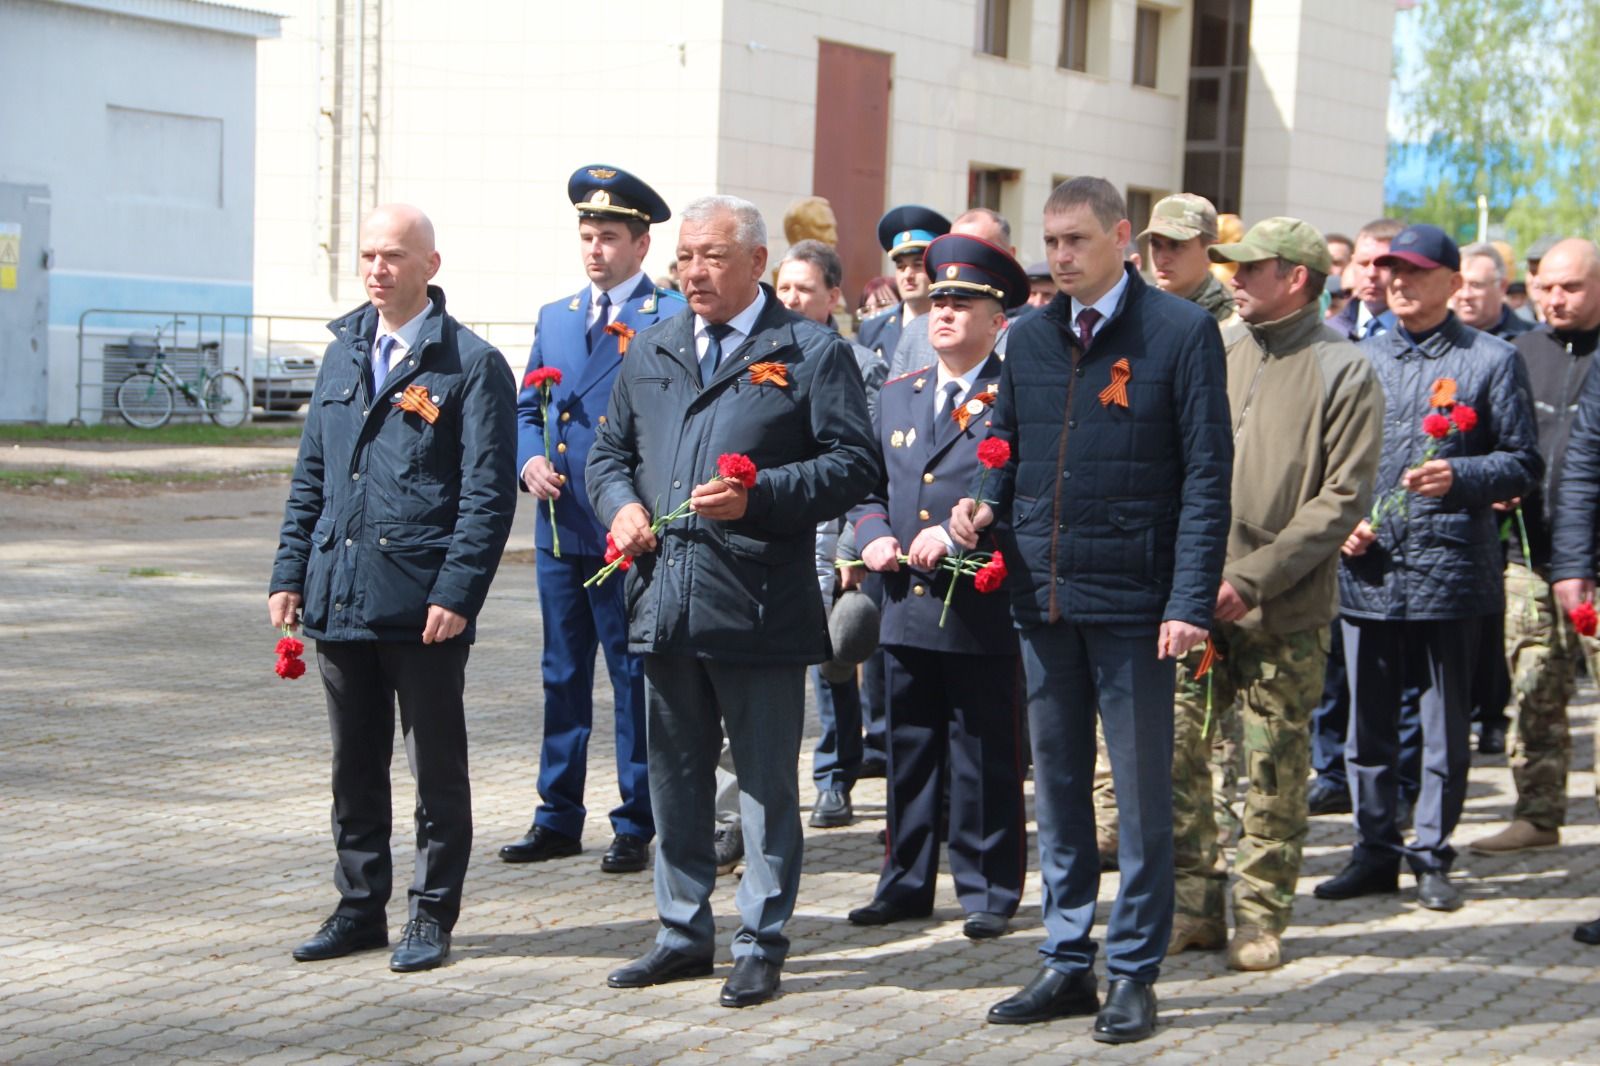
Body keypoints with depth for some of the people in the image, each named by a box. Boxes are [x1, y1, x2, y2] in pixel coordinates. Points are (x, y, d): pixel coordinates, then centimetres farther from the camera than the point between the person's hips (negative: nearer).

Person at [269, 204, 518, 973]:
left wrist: (456, 594, -16)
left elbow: (487, 496, -10)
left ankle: (431, 916, 14)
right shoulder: (344, 353, 13)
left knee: (437, 767, 4)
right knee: (355, 766, 13)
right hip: (340, 597, 6)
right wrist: (289, 574, 10)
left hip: (423, 608, -6)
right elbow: (310, 475, 17)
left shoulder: (472, 364, -6)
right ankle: (360, 908, 24)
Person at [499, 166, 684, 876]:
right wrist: (530, 462, -2)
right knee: (562, 674, 12)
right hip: (559, 526, 6)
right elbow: (527, 409, 19)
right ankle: (558, 818, 21)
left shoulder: (674, 319, -4)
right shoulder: (555, 318, 16)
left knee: (634, 677, 1)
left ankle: (635, 825, 9)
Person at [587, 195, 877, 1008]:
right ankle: (683, 933, 26)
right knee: (674, 778, 14)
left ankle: (761, 944, 14)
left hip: (759, 607, -5)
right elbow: (609, 450, 20)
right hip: (664, 599, 5)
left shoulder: (813, 353, -2)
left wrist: (757, 496, -19)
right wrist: (620, 504, -1)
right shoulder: (651, 351, 15)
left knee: (766, 783, 4)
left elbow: (851, 465, -8)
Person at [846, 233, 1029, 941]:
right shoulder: (896, 396, 15)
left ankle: (988, 890, 12)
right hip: (908, 609, 6)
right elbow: (867, 486, 20)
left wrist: (957, 533, -20)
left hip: (985, 615, -6)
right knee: (908, 755, 12)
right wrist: (873, 535, 1)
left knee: (986, 762, 2)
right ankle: (906, 883, 22)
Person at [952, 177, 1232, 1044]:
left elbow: (1207, 475, -8)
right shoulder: (1031, 337, 10)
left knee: (1142, 792, 3)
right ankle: (1067, 961, 22)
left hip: (1132, 601, -5)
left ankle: (1133, 972, 12)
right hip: (1043, 596, 5)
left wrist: (1191, 600, -15)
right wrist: (982, 508, -2)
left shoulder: (1180, 333, -5)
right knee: (1056, 786, 12)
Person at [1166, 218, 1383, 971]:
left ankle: (1259, 915, 15)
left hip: (1285, 607, -4)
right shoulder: (1213, 351, 9)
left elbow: (1345, 496, -10)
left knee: (1275, 767, 4)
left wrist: (1254, 577, -16)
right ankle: (1192, 903, 13)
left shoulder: (1342, 371, -4)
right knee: (1173, 748, 1)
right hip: (1190, 595, 4)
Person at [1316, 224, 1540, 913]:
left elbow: (1523, 462, 0)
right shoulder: (1360, 358, 13)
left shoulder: (1490, 360, 1)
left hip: (1449, 569, -3)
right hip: (1367, 568, 4)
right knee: (1368, 724, 8)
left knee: (1444, 727, 4)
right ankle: (1374, 852, 19)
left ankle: (1432, 857, 14)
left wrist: (1459, 476, -16)